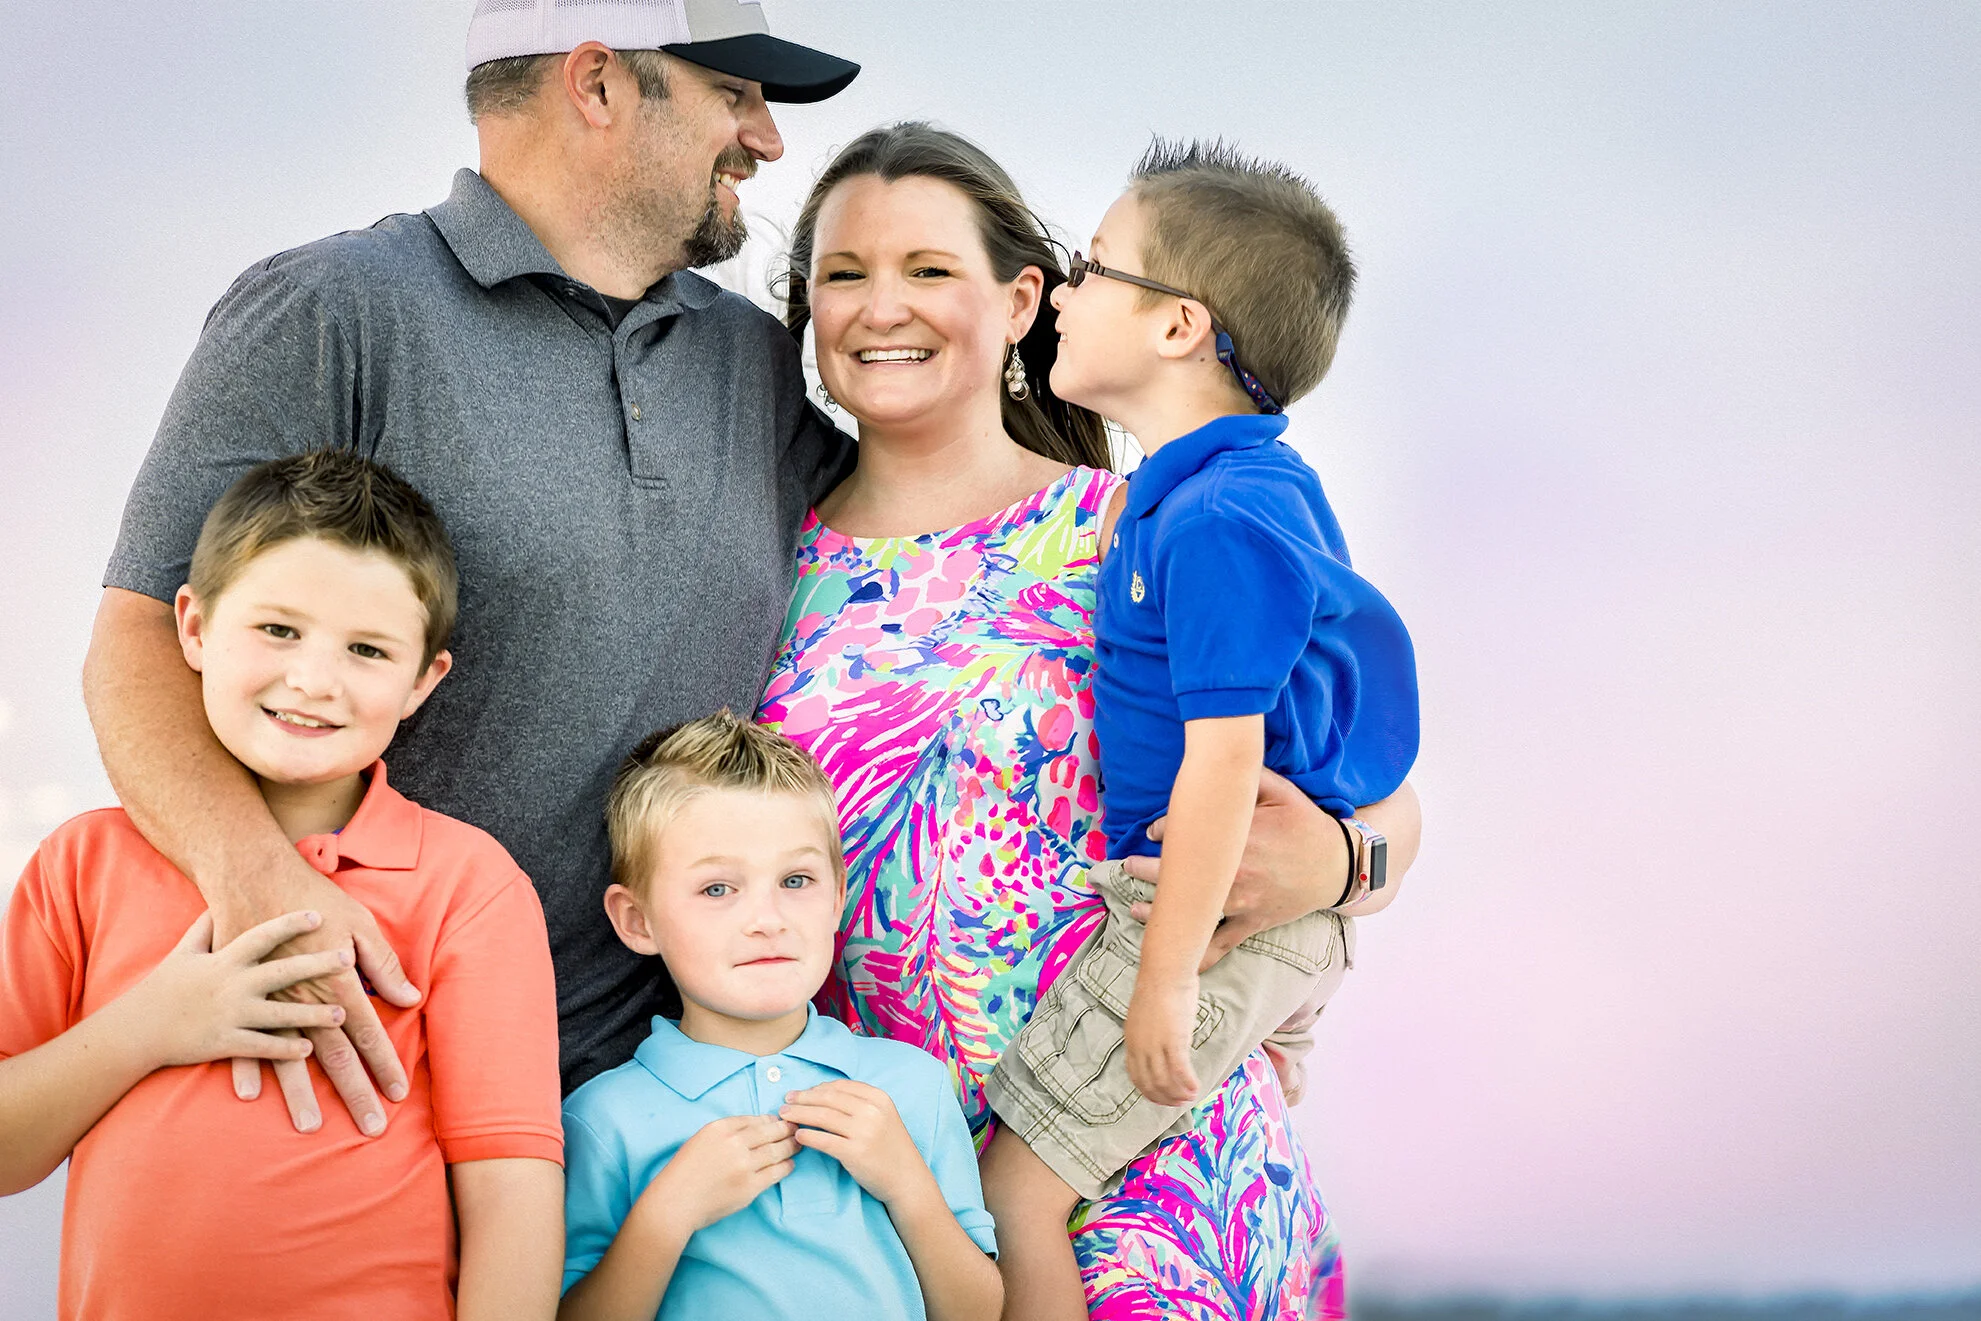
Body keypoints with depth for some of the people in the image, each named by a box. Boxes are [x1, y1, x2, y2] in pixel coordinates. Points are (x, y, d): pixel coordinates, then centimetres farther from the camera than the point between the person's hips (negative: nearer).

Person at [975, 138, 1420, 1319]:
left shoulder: (1214, 522, -22)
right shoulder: (1271, 482, 9)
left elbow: (1222, 759, -25)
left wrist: (1165, 983, -21)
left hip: (1203, 913, -10)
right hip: (1295, 914, 10)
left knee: (1013, 1198, -5)